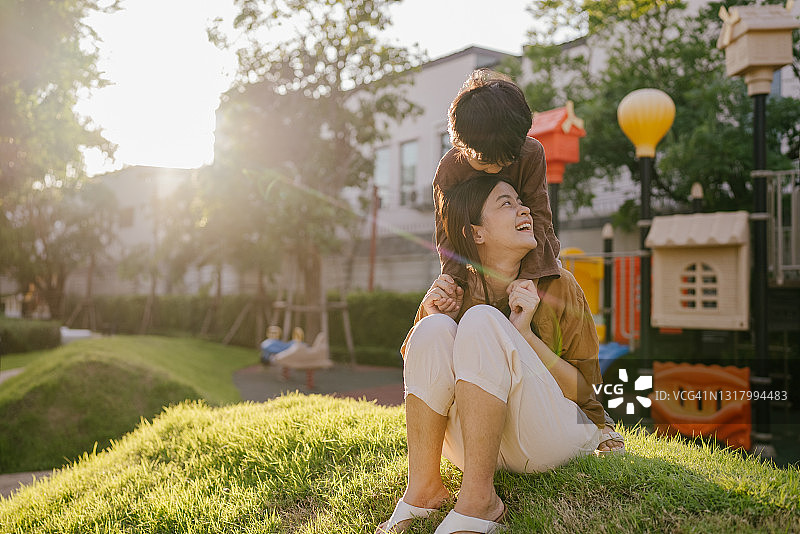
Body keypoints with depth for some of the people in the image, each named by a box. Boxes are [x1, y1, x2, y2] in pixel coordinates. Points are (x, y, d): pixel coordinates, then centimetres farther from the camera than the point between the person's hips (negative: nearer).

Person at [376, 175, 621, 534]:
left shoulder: (558, 286, -5)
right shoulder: (454, 289, 1)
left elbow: (584, 390, -7)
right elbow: (417, 371, 5)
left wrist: (523, 333, -20)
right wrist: (430, 315, -12)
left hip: (555, 434, -2)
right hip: (472, 443, 3)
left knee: (482, 320, -25)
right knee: (434, 329, -20)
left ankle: (478, 499, -28)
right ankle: (424, 486, -18)